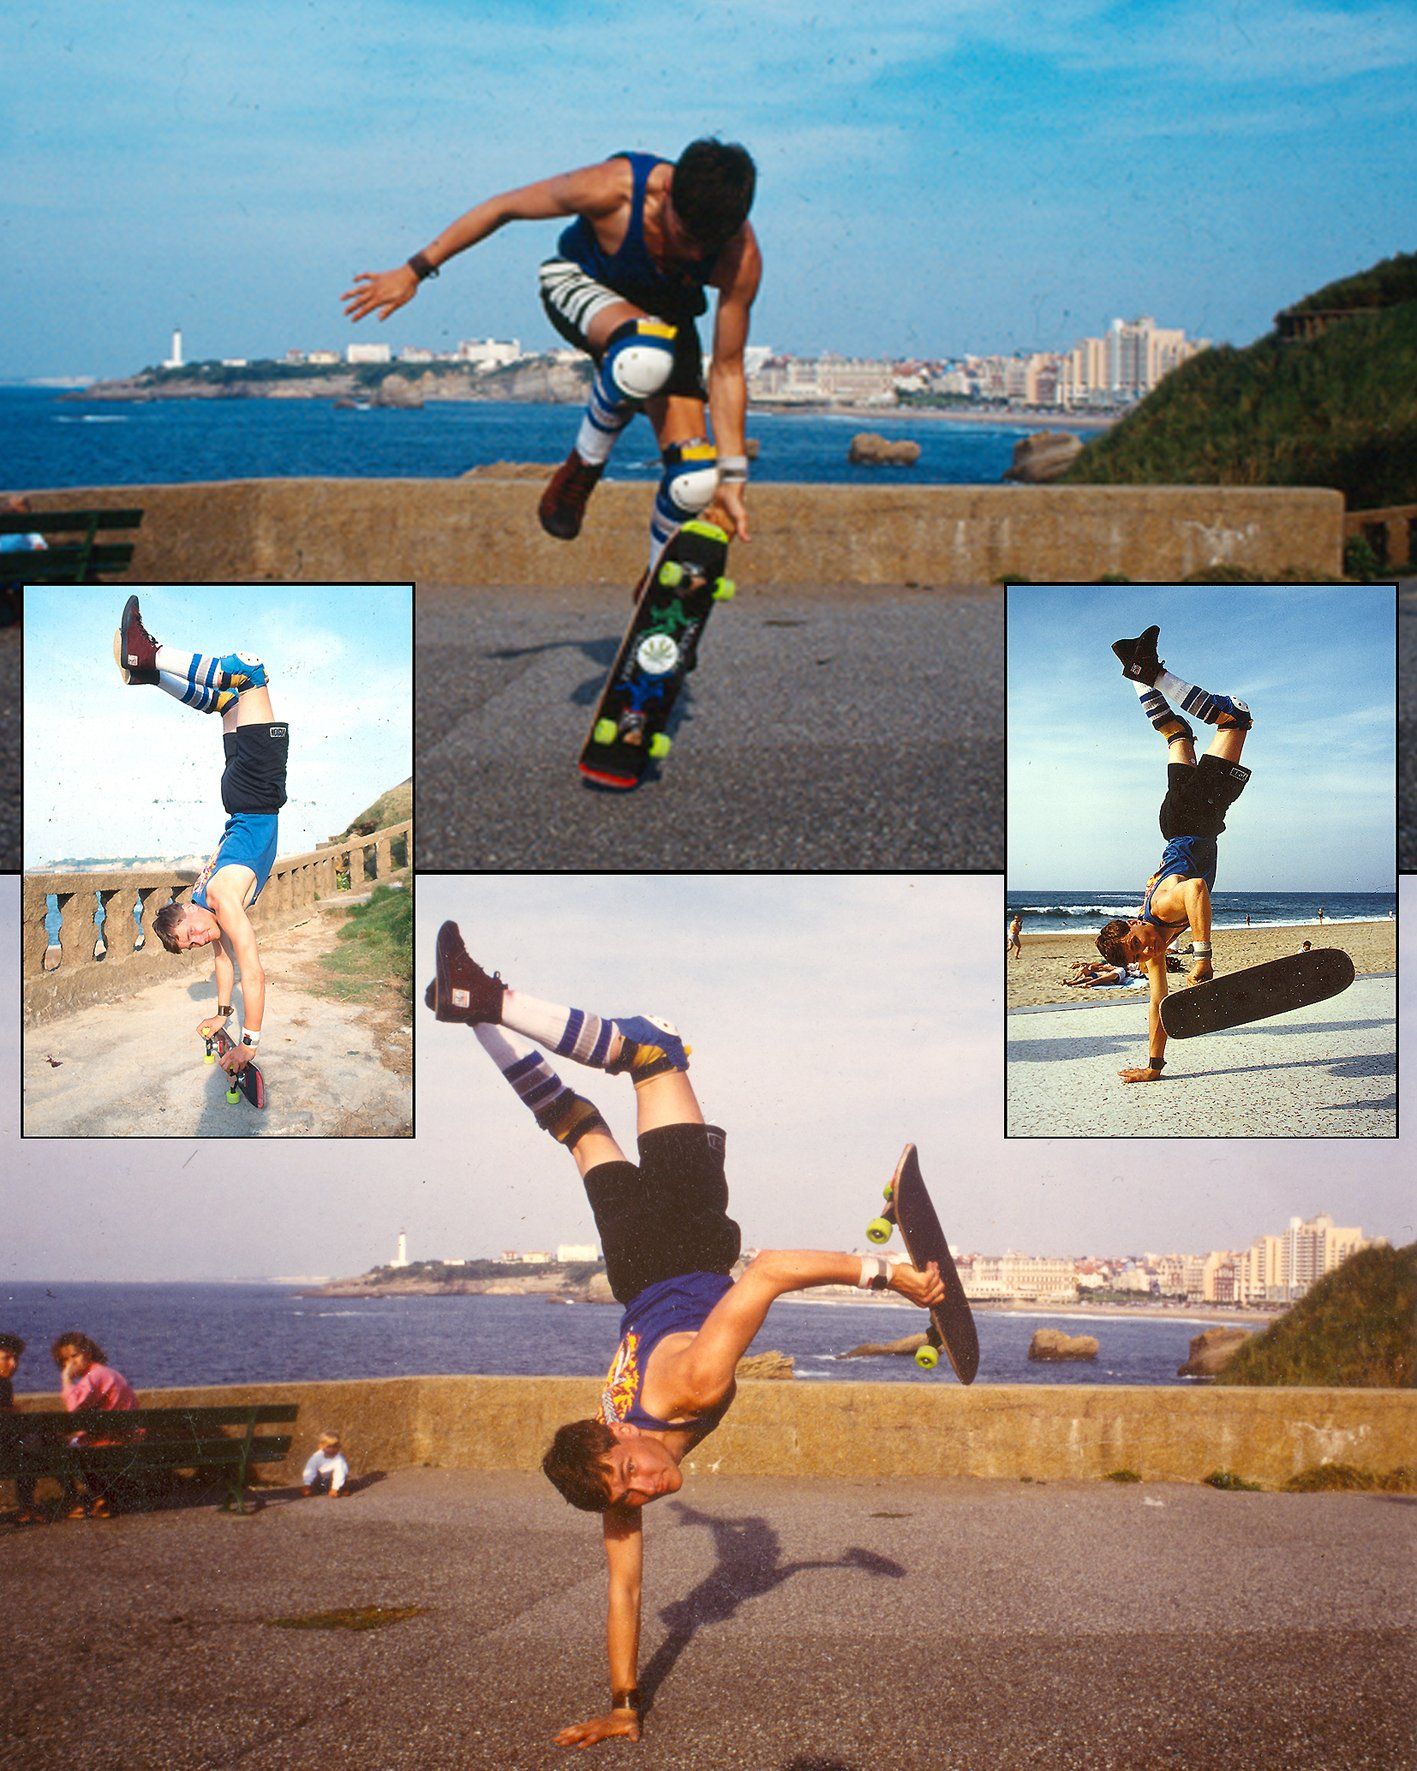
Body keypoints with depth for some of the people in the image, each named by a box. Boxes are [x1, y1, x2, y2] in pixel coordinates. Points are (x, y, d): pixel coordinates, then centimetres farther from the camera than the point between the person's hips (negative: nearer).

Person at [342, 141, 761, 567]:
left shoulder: (741, 257, -30)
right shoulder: (609, 188, -36)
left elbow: (727, 371, -18)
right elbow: (503, 207, -19)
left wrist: (731, 478, -17)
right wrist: (414, 271, -12)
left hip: (663, 315, 3)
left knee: (692, 484, -13)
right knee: (647, 355, -41)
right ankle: (583, 466, -13)